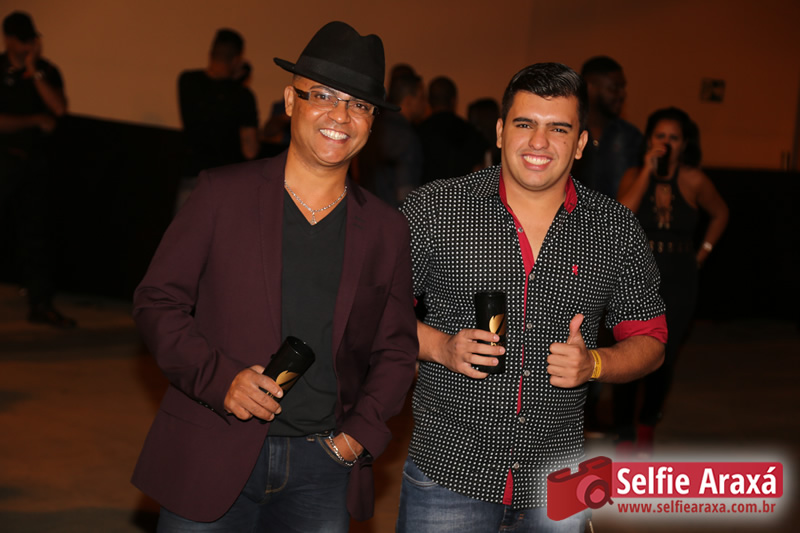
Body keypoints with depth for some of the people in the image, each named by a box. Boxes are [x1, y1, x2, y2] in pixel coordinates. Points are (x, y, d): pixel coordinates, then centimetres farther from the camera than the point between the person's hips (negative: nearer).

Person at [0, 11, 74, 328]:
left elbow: (59, 109, -9)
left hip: (35, 160, 4)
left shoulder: (47, 72, 8)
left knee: (35, 232, 7)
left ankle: (41, 304, 11)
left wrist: (35, 72, -11)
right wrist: (36, 121, -6)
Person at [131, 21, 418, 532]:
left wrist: (359, 436, -2)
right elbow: (157, 300, 0)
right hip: (211, 461, -1)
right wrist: (218, 377, -14)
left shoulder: (387, 231, 5)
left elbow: (396, 350, 11)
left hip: (322, 470, 2)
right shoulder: (222, 193, -1)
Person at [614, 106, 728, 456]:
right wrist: (648, 171, -18)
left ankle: (647, 427, 24)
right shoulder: (634, 175, 0)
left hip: (679, 281, 1)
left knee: (664, 358, 3)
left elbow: (719, 214, 18)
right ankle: (625, 435, 4)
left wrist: (704, 251, 8)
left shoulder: (692, 180, 0)